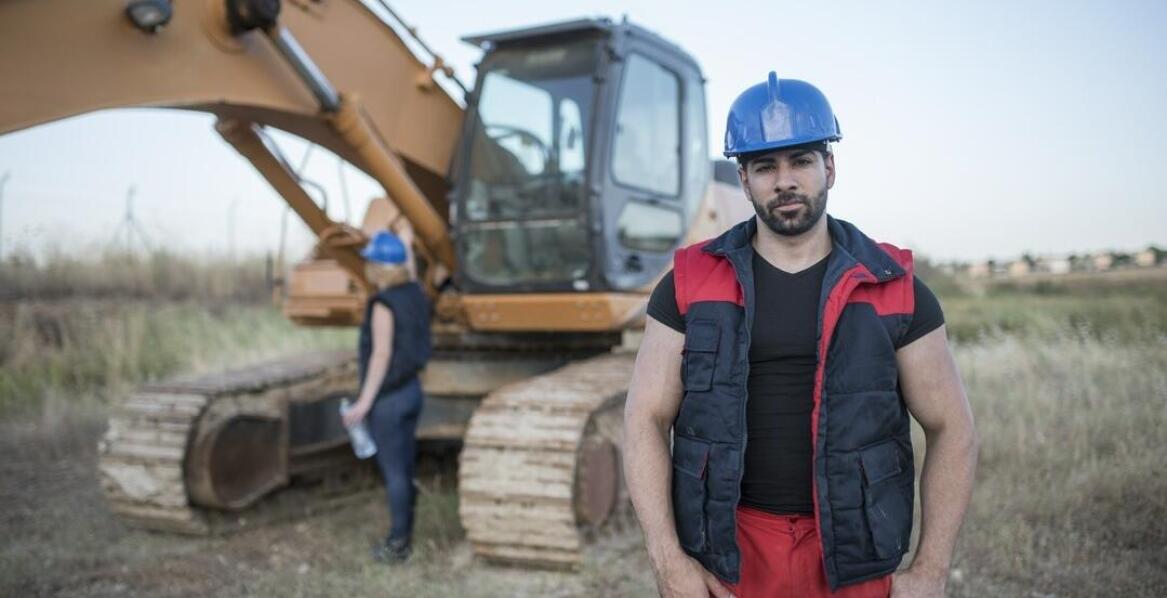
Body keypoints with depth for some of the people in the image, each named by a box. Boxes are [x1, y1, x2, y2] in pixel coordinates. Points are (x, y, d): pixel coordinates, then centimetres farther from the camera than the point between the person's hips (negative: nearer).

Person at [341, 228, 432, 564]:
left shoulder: (383, 304, -18)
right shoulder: (414, 294, 4)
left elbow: (381, 355, -21)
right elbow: (407, 271, 28)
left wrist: (364, 401, -18)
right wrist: (406, 244, 45)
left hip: (388, 397, -8)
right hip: (411, 389, 8)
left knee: (394, 472, 0)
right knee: (405, 469, 14)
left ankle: (397, 544, 9)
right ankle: (404, 537, 24)